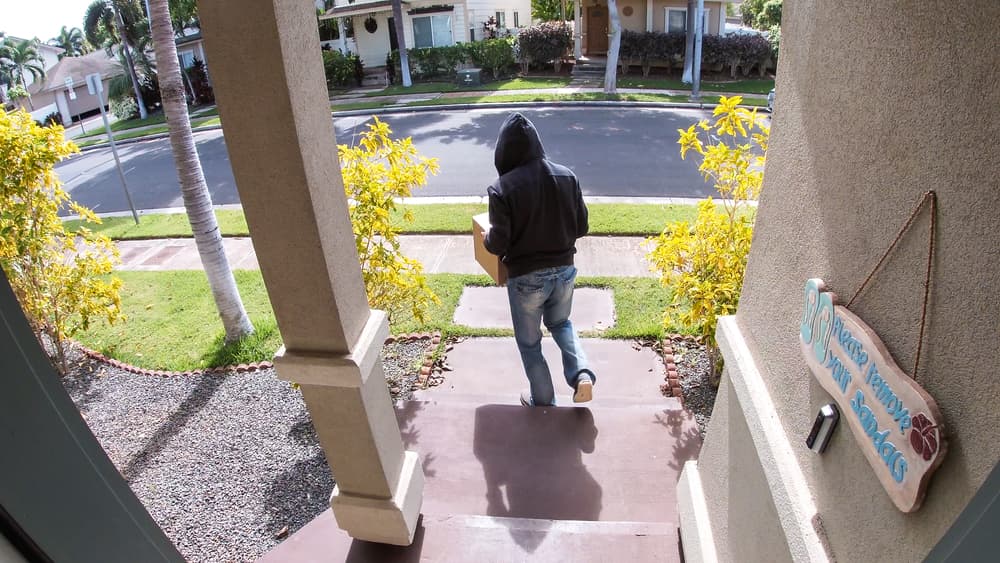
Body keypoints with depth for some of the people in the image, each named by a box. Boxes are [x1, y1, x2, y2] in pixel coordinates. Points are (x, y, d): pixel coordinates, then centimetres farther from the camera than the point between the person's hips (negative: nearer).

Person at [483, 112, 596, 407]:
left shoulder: (502, 188, -19)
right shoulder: (567, 176, -5)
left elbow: (499, 244, -16)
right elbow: (582, 227, 1)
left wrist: (485, 240, 6)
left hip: (525, 278, -4)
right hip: (564, 270, 4)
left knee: (529, 342, 19)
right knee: (560, 323, 31)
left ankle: (543, 402, 33)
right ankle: (582, 374, 11)